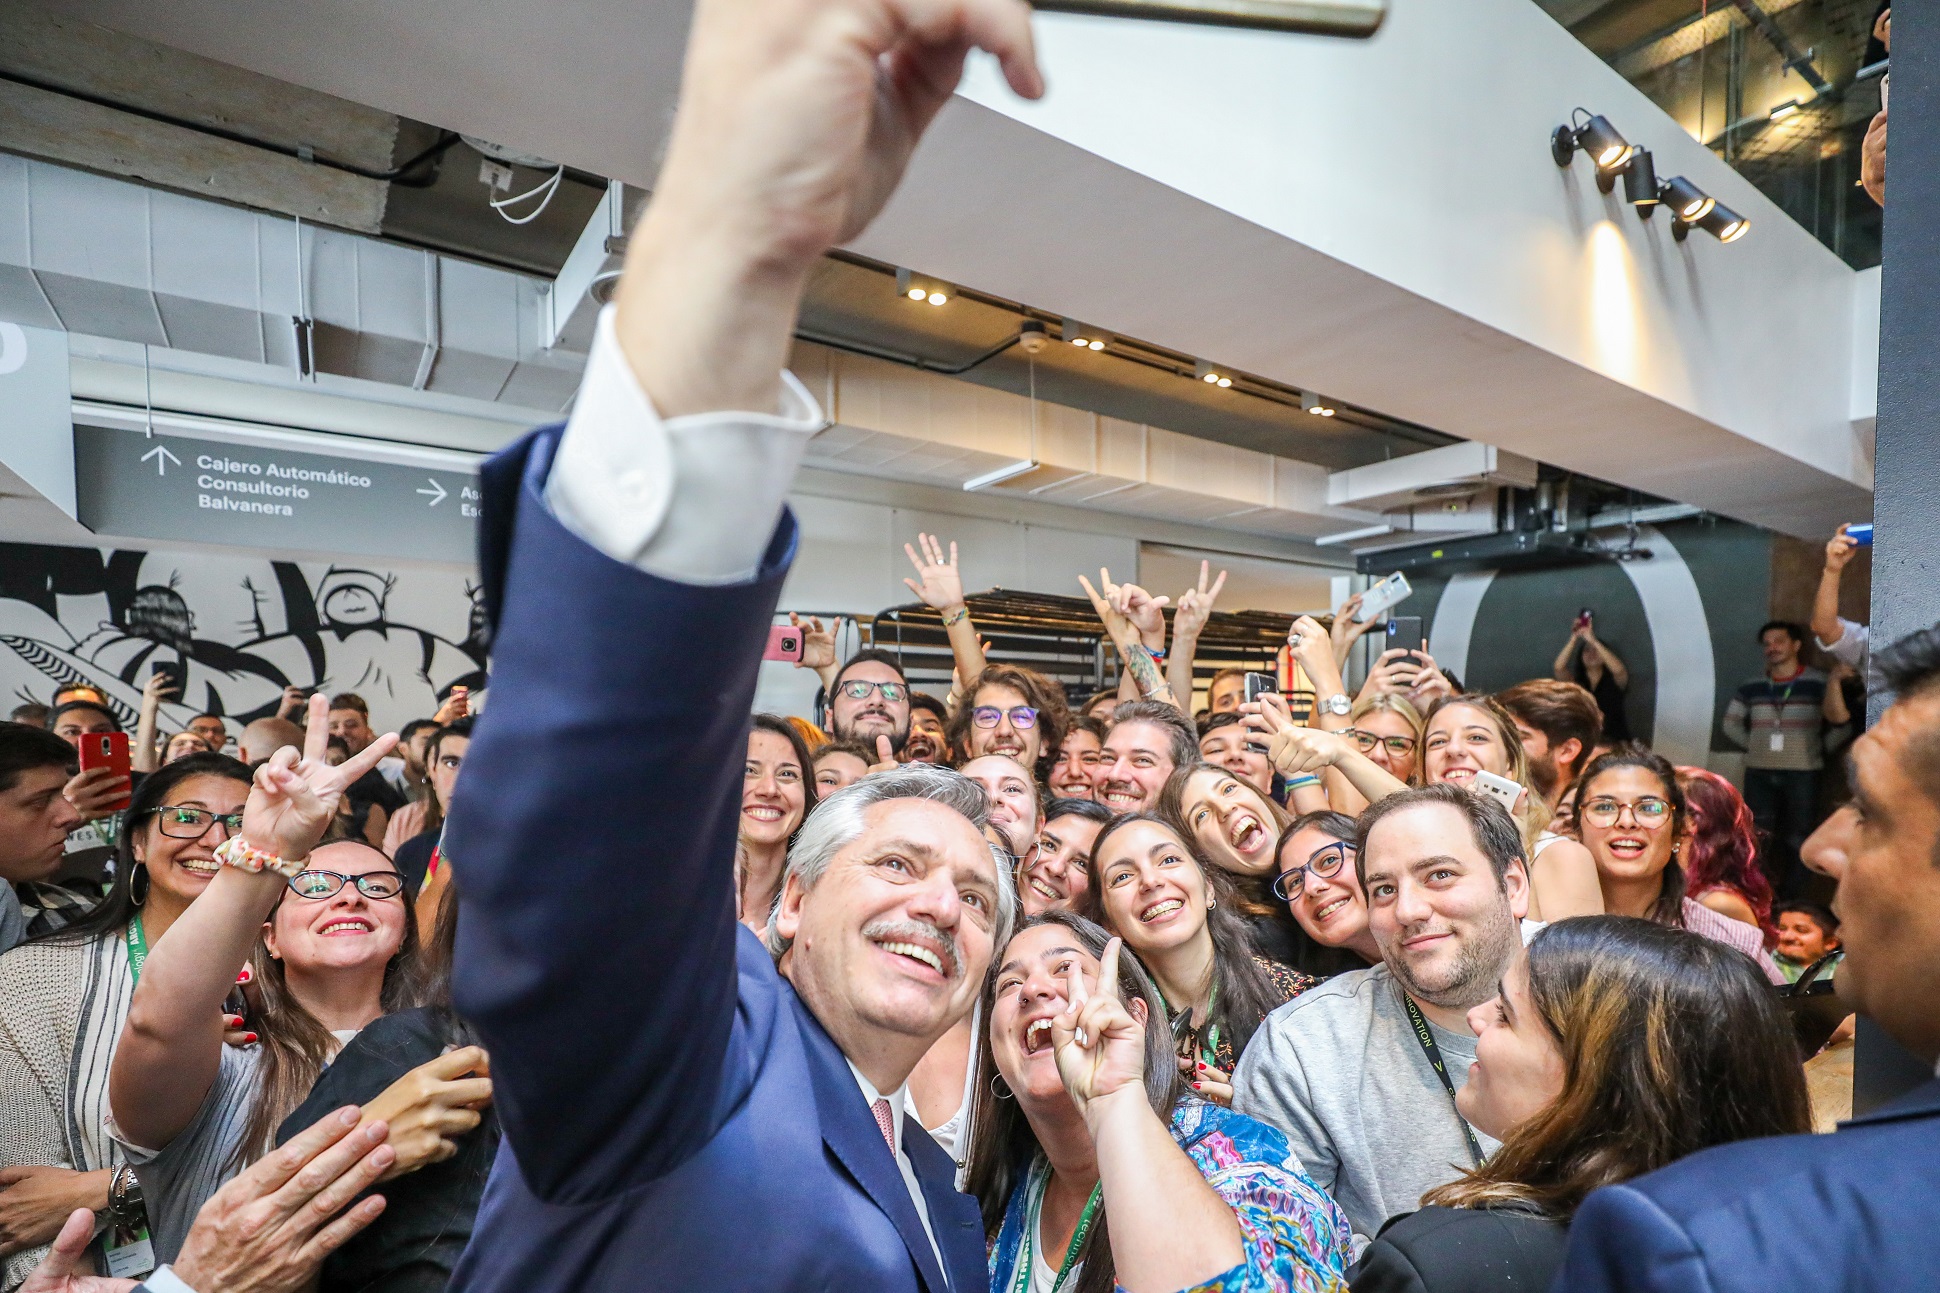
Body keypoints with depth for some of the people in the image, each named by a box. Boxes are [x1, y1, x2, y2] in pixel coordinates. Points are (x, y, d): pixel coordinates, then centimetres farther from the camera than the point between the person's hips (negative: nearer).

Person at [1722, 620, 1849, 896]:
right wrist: (1756, 746, 5)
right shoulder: (1751, 687, 5)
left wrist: (1816, 750, -3)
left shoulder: (1819, 684, -3)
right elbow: (1731, 724, 14)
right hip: (1759, 773, 2)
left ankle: (1789, 900, 11)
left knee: (1797, 840, 3)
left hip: (1802, 774, -2)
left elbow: (1841, 726, 1)